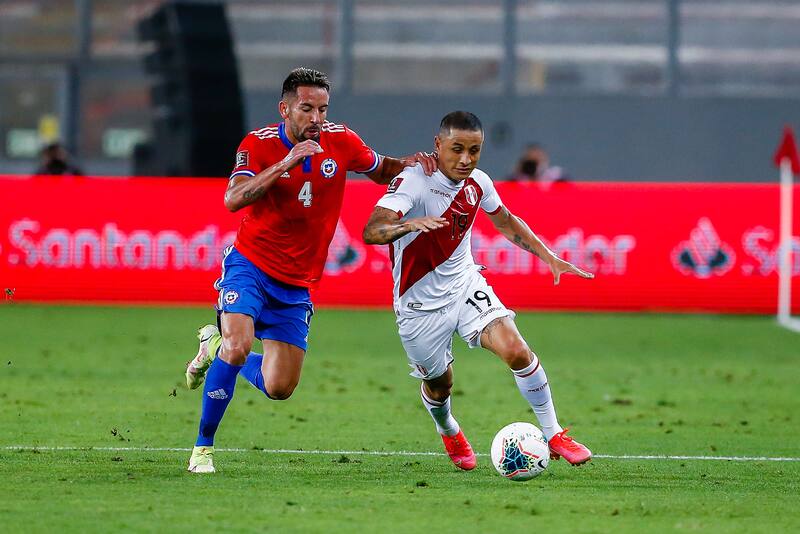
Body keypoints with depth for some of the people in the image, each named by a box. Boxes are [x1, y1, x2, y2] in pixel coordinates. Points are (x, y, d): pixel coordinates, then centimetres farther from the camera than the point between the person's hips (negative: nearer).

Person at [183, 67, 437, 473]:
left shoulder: (339, 142, -3)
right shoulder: (259, 144, -13)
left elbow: (381, 170, 15)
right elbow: (233, 199, -28)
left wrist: (409, 163, -7)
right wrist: (284, 163, -35)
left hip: (295, 284, 4)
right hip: (250, 265, -4)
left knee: (279, 389, 1)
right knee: (237, 347, -27)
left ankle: (216, 347, 31)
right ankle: (203, 447, -10)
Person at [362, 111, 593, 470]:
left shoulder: (477, 183, -5)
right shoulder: (412, 180, -25)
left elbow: (505, 221, 17)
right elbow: (371, 231, -39)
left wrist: (550, 258, 10)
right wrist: (409, 225, -59)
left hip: (466, 286, 4)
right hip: (420, 304, -4)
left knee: (516, 350, -17)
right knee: (439, 385, 12)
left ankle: (553, 435, -3)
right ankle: (449, 433, 48)